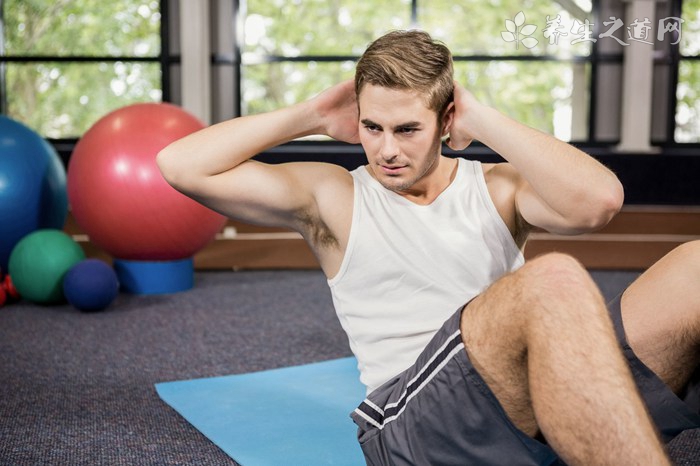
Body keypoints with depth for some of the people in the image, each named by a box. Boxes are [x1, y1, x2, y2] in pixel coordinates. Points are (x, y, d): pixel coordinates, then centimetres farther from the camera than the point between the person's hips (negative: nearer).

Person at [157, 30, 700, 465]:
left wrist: (482, 119, -1)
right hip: (414, 419, -3)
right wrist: (311, 117, 8)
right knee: (553, 280, -34)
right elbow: (181, 165, 5)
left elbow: (598, 199, -8)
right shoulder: (333, 197, 12)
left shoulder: (497, 188, 15)